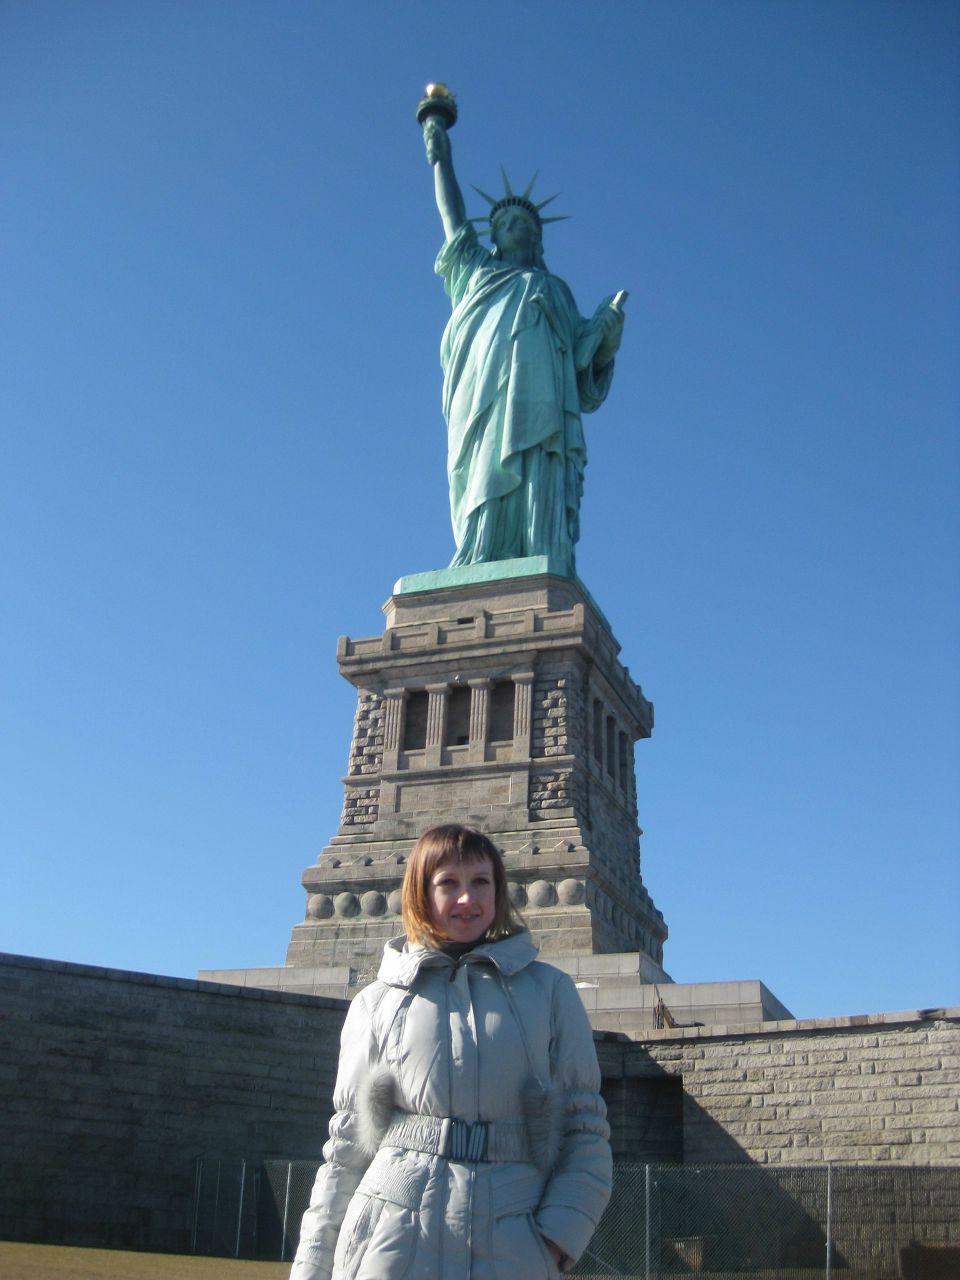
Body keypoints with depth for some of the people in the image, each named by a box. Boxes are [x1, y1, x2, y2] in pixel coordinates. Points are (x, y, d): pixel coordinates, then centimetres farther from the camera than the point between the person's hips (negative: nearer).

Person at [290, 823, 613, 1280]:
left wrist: (559, 1233, -9)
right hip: (390, 1243, 0)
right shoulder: (377, 1004, 8)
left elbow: (585, 1126, 4)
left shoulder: (549, 991, 7)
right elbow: (348, 1144, 8)